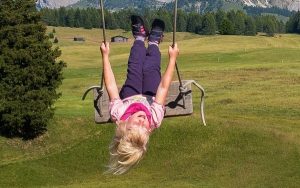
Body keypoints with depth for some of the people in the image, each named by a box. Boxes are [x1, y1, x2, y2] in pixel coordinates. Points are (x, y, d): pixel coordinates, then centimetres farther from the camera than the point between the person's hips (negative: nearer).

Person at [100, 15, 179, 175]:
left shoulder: (118, 115, -50)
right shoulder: (155, 119, -50)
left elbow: (111, 86, -39)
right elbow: (163, 87, -41)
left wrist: (105, 56, -31)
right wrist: (172, 58, -32)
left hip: (129, 97, 1)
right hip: (150, 97, -1)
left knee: (135, 66, 14)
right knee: (150, 68, 14)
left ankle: (140, 37, 45)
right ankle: (153, 42, 47)